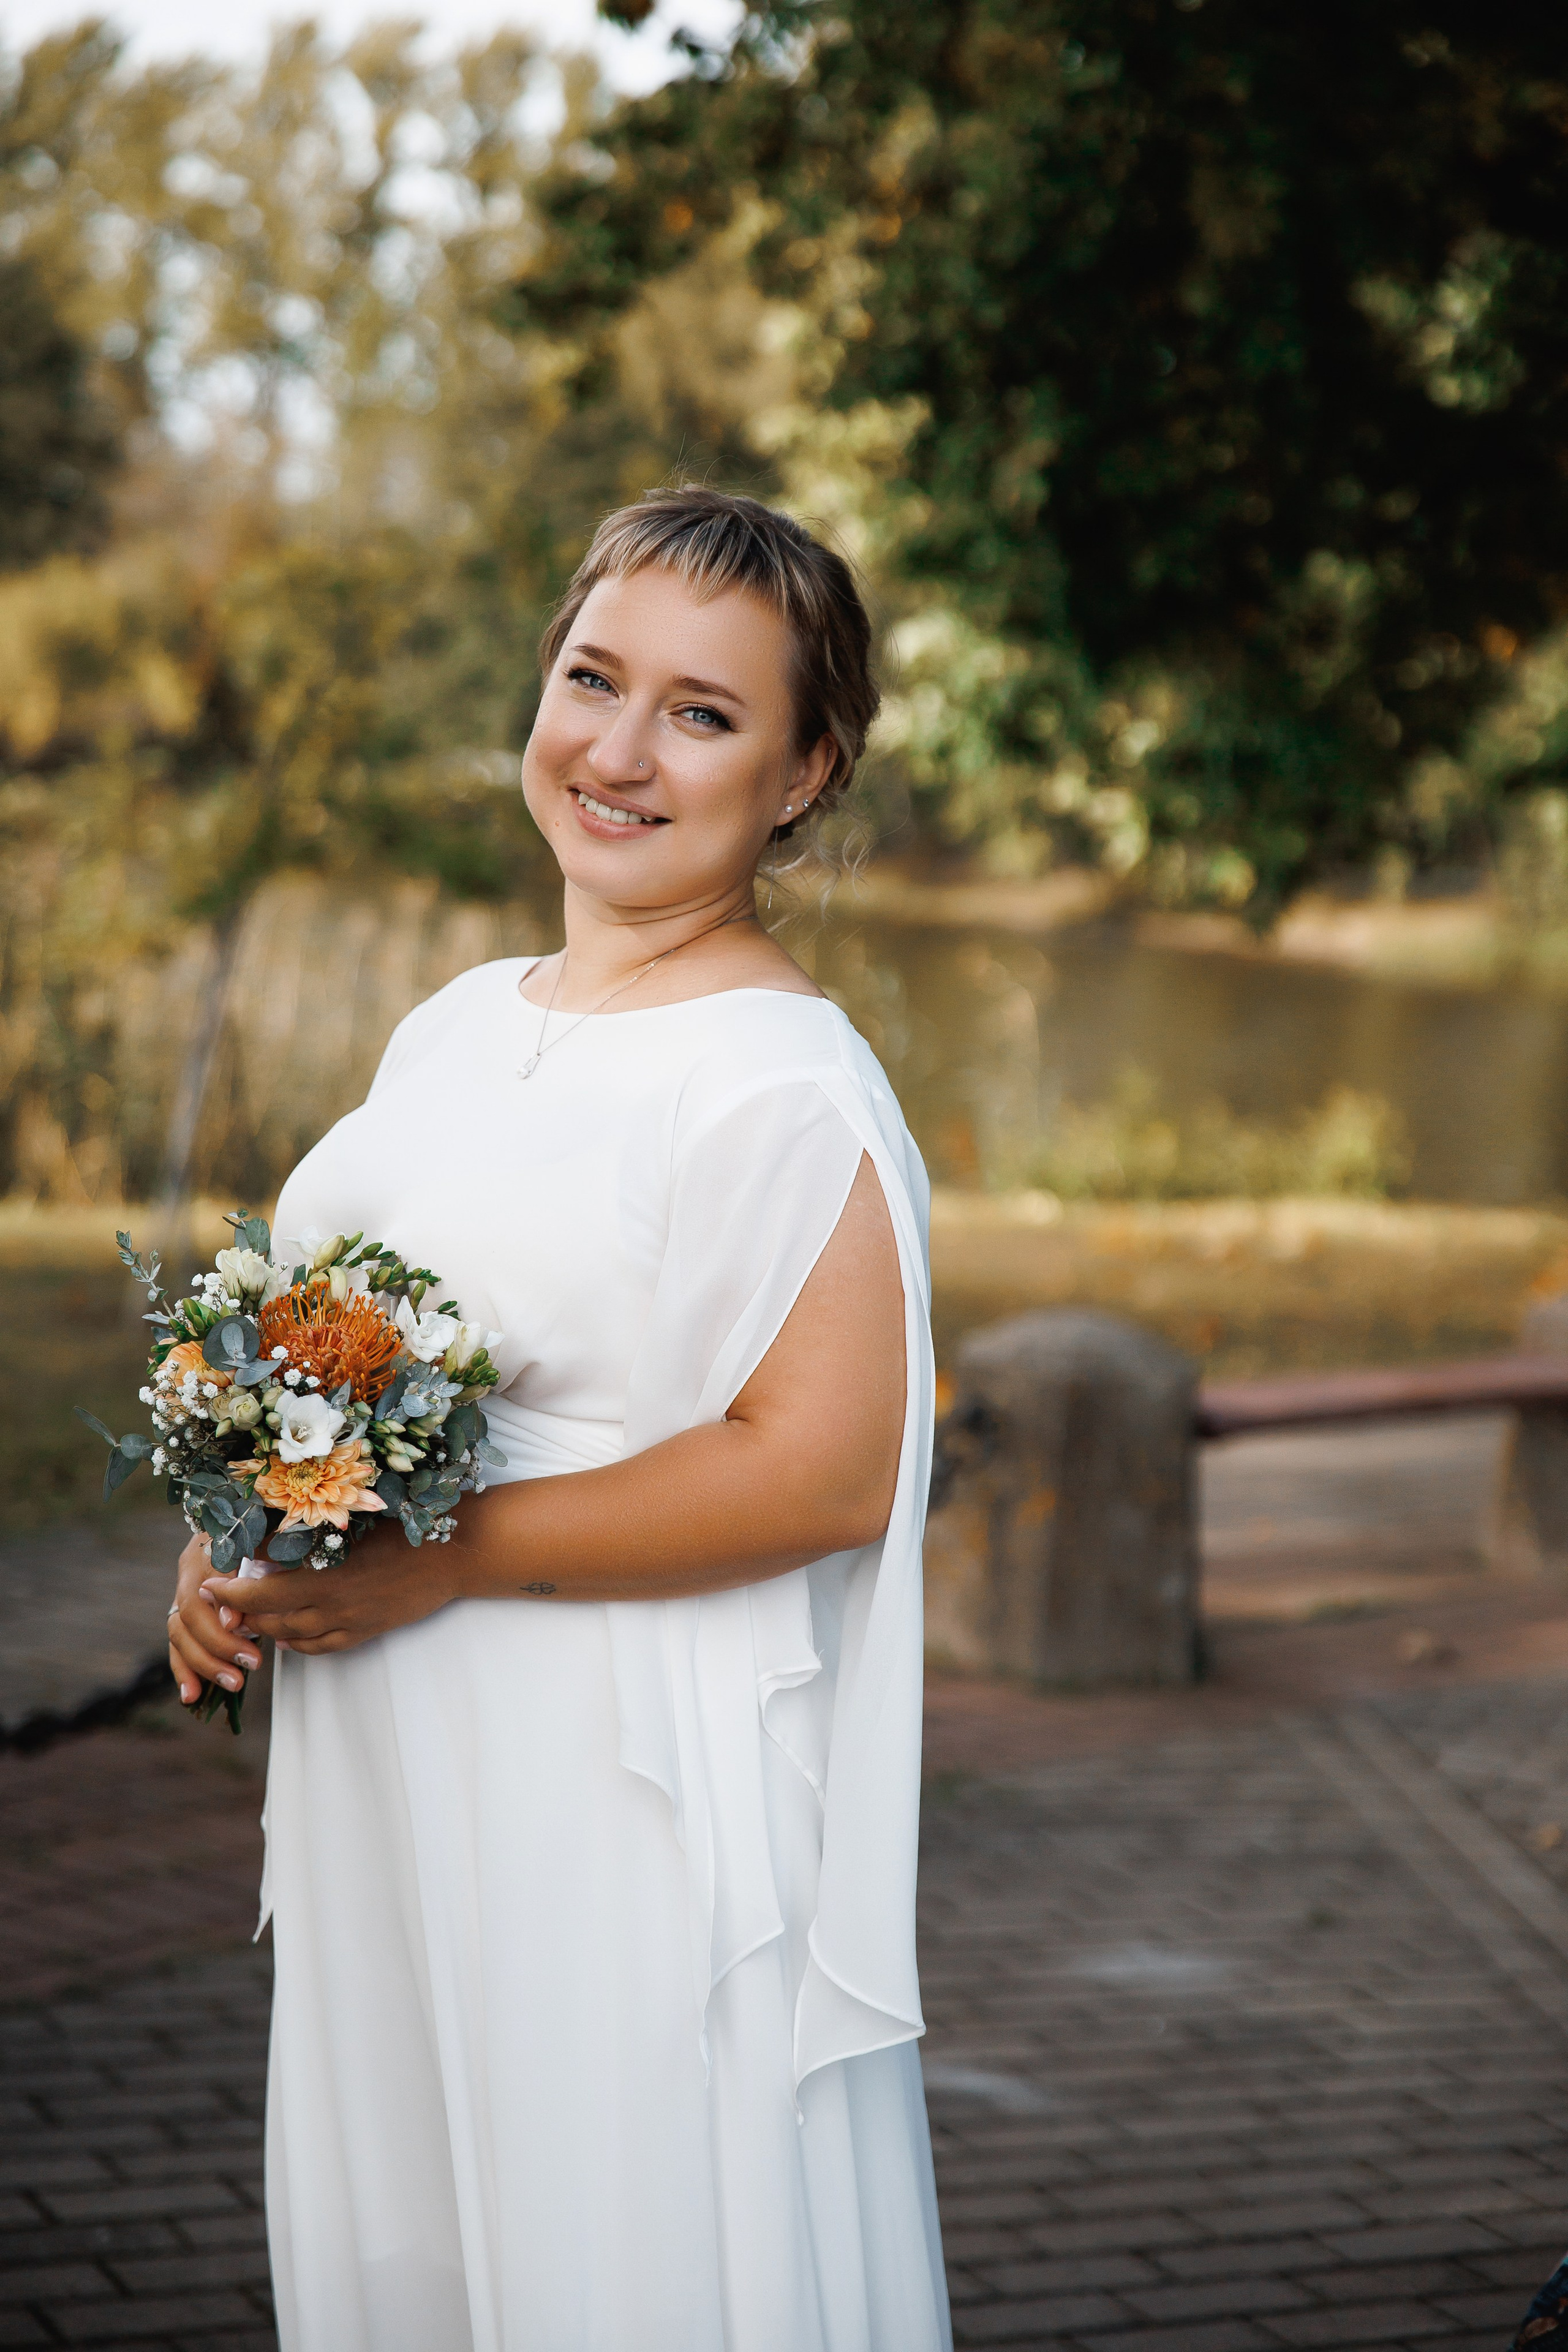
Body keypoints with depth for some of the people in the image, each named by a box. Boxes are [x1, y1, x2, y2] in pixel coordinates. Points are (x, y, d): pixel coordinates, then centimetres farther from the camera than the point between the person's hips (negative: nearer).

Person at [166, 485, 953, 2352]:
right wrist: (232, 1544, 2)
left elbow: (824, 1475, -22)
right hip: (387, 1779, 8)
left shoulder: (781, 1080, -14)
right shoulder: (455, 1027, 11)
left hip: (625, 1798, -8)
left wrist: (445, 1561, -19)